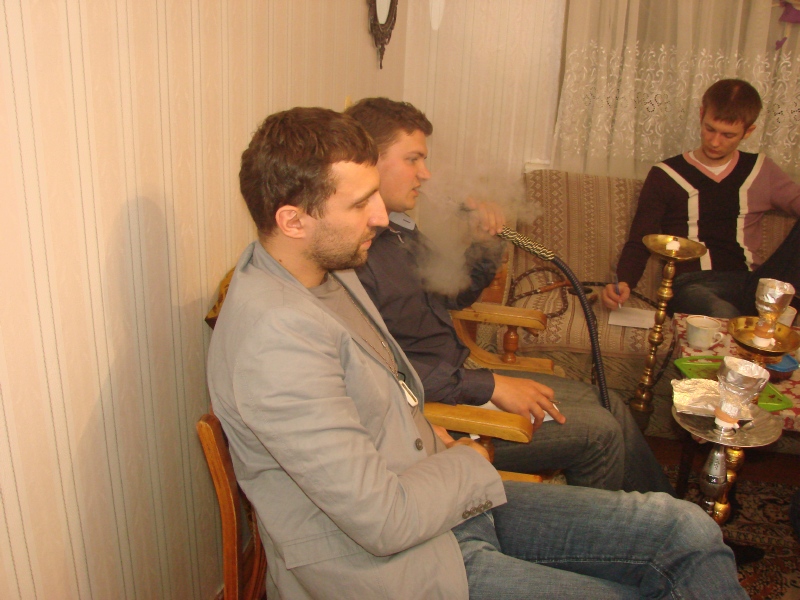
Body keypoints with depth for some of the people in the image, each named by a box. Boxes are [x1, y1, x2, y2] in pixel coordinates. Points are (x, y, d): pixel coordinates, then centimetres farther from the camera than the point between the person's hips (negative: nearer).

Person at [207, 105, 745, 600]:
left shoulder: (327, 269, 4)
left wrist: (430, 442, 3)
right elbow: (385, 521, -27)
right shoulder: (277, 335, -28)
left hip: (448, 500, 8)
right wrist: (467, 463, -9)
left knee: (690, 531, 1)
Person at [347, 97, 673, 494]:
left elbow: (453, 294, 21)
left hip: (458, 375, 10)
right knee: (599, 431, -9)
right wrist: (488, 385, -23)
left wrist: (485, 245, 1)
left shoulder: (400, 229, 8)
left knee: (609, 405, 10)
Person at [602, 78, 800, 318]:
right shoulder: (666, 175, 10)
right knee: (722, 315, -40)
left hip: (750, 282, 4)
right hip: (692, 284, -4)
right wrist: (623, 283, -14)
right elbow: (639, 243, 7)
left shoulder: (761, 172, 18)